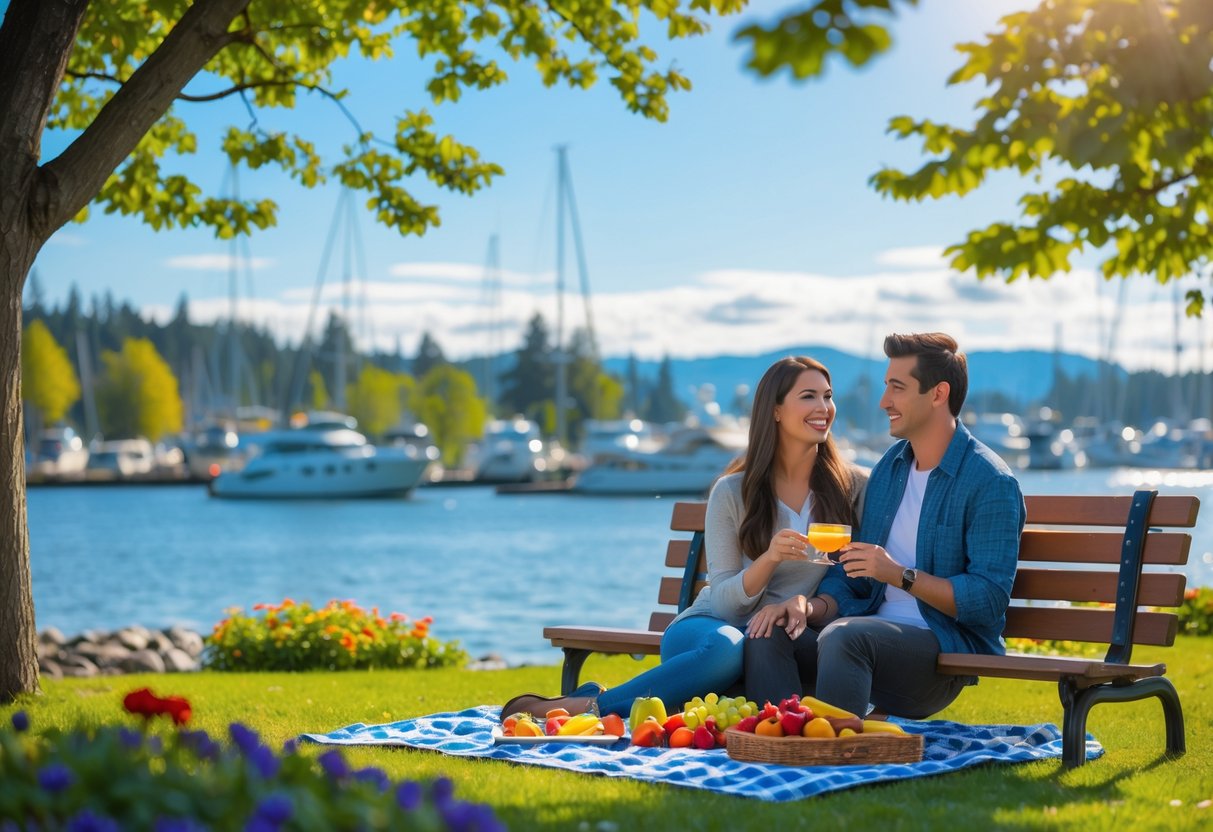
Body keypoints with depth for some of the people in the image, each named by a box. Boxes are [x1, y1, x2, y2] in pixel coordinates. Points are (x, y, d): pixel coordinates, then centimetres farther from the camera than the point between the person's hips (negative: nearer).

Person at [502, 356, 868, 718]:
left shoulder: (854, 486, 2)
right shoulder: (732, 492, -1)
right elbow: (725, 600, -4)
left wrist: (804, 603, -20)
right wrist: (770, 557, -24)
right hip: (710, 626, -1)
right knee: (726, 646, -39)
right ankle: (583, 707, -26)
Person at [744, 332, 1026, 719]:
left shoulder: (990, 482, -8)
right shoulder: (889, 466, 15)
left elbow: (988, 598, -16)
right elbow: (852, 570, 17)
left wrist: (901, 575, -22)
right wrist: (815, 607, -4)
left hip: (951, 648, -7)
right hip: (877, 632, 7)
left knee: (843, 636, -35)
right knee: (768, 633, -15)